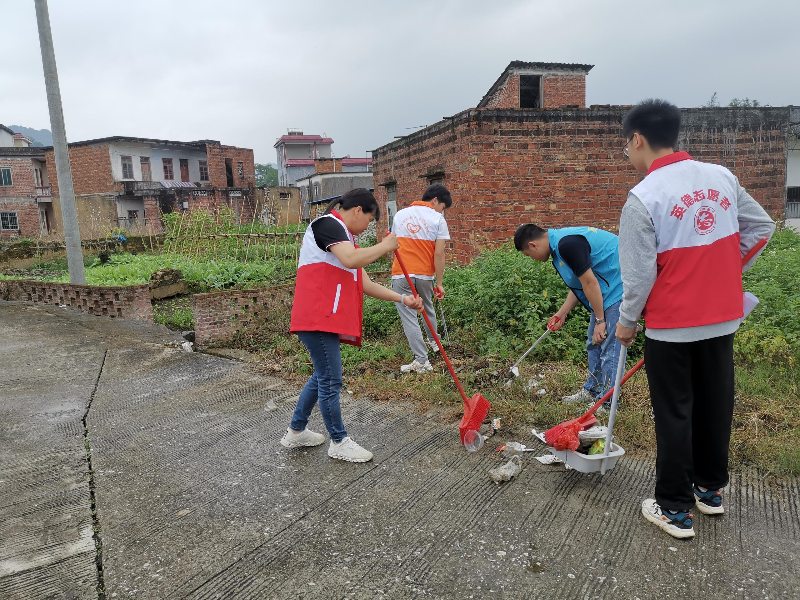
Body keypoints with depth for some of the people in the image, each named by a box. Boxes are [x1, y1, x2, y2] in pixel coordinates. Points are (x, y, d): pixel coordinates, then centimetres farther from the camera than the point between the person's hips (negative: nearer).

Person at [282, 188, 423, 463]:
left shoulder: (343, 236, 23)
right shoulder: (328, 224, -8)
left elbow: (365, 284, 20)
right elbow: (351, 260, -27)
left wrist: (402, 299, 14)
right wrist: (385, 246, -12)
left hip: (328, 319, 11)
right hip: (318, 318, -11)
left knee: (322, 376, 19)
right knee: (331, 380, -1)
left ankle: (296, 432, 33)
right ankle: (339, 442, 13)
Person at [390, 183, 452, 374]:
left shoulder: (400, 214, 10)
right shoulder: (438, 219, -2)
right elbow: (439, 254, -8)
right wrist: (439, 283, -2)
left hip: (401, 274, 0)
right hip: (425, 274, 0)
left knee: (409, 317, 2)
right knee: (428, 308, 25)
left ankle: (422, 360, 2)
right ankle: (433, 342, 46)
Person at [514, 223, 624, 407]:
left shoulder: (567, 244, -24)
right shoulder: (559, 242, 9)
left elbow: (589, 283, -23)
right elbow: (579, 285, 17)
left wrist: (599, 320, -17)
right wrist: (562, 313, 18)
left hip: (618, 289, -11)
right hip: (606, 290, 11)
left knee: (609, 346, -6)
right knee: (594, 343, 17)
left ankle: (606, 402, 4)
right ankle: (592, 390, 29)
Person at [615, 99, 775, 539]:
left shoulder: (643, 197, -18)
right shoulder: (723, 178, 2)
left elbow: (639, 274, -17)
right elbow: (762, 227, 13)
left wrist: (626, 321, -2)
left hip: (671, 326, -6)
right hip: (721, 318, 6)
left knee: (674, 416, 6)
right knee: (715, 405, 19)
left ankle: (675, 510, 19)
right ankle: (711, 489, 37)